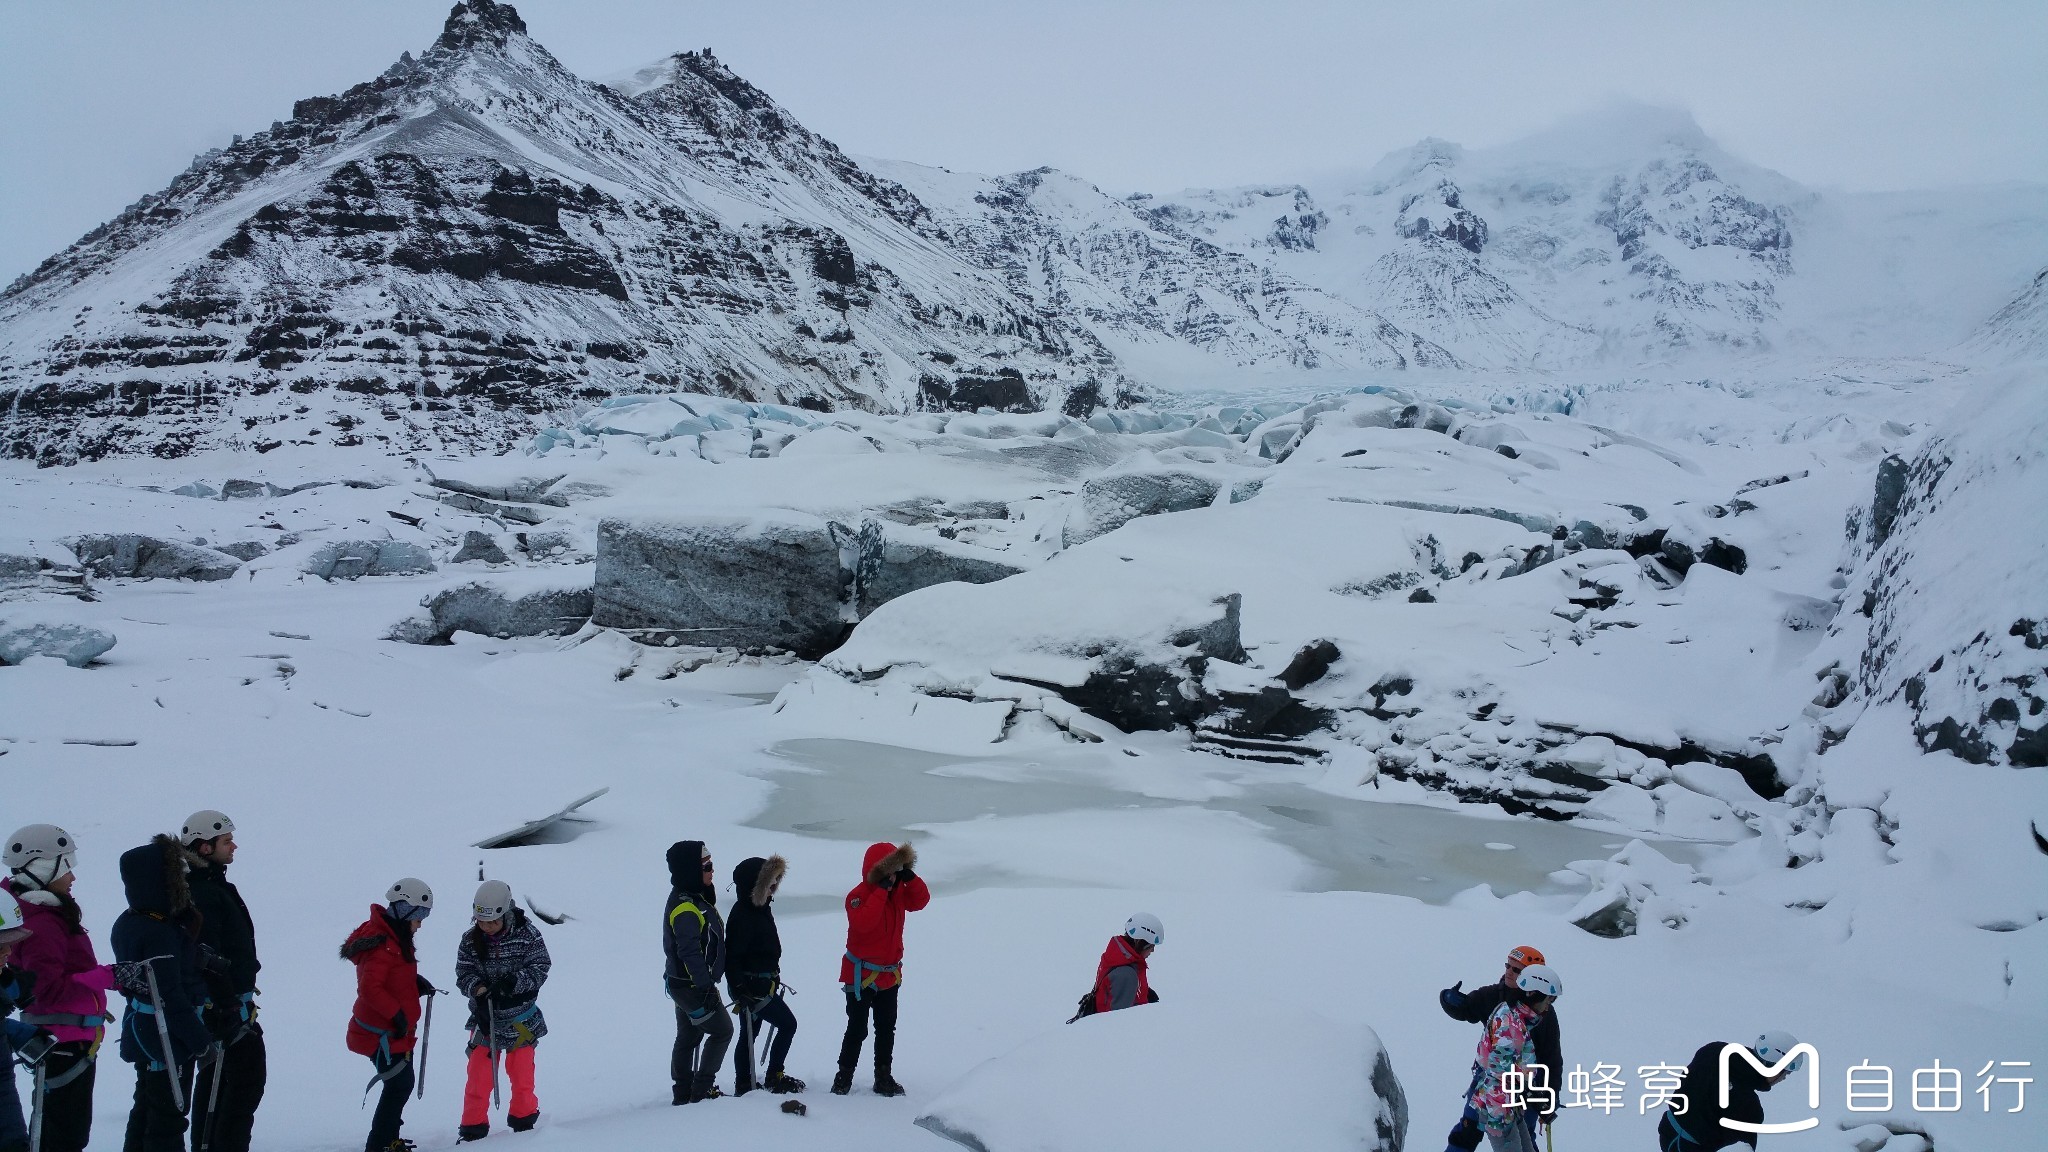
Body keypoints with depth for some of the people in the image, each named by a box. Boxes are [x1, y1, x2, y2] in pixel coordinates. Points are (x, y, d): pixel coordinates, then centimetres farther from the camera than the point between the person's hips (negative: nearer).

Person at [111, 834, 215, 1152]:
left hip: (141, 1036, 9)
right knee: (167, 1118, 0)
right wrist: (201, 1042, -16)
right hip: (167, 1041, -9)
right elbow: (171, 997, -24)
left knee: (146, 1109, 21)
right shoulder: (159, 933, -25)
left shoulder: (127, 923, 4)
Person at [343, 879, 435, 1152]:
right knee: (399, 1086, -6)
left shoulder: (395, 939, 9)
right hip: (382, 1033, -10)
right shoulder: (382, 945, -23)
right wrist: (397, 1012, -24)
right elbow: (369, 988, -30)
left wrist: (416, 982, 5)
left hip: (397, 1030, 10)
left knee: (401, 1085, 18)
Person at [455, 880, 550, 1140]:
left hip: (521, 1019, -1)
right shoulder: (470, 940, -7)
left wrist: (513, 982, -29)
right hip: (485, 1017, 1)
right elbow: (464, 973, -6)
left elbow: (540, 969, -12)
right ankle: (473, 1126, 14)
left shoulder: (527, 935, -13)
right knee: (479, 1073, 1)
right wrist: (478, 988, -28)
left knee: (521, 1072, 11)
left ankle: (523, 1118, 30)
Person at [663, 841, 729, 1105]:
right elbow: (690, 952, -26)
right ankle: (702, 1089, 4)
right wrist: (706, 988, -25)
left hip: (683, 984, 10)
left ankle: (683, 1093, 21)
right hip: (692, 986, -10)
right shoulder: (685, 907, -23)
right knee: (722, 1030, 0)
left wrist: (706, 983, 24)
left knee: (688, 1037, 14)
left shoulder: (694, 898, 10)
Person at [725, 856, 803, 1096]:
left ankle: (743, 1086, 21)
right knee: (787, 1024, -3)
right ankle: (774, 1078, 5)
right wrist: (739, 991, -26)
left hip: (763, 984, 10)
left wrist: (773, 977, 27)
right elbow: (732, 956, -23)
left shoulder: (760, 909, 10)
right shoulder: (743, 915, -21)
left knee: (750, 1034, 14)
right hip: (751, 986, -10)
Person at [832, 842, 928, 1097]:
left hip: (890, 975, 7)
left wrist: (910, 878, -14)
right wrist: (882, 891, -35)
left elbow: (921, 899, 3)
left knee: (886, 1028, 13)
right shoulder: (858, 896, -20)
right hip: (861, 975, -7)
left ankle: (883, 1078, 22)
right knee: (857, 1029, -1)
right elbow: (863, 922, -36)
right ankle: (844, 1077, 11)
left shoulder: (898, 892, 3)